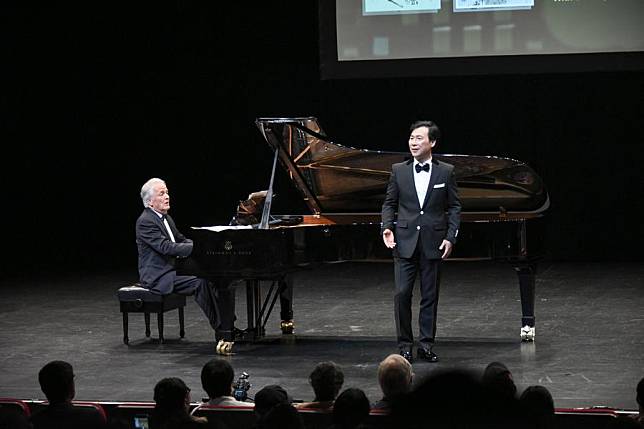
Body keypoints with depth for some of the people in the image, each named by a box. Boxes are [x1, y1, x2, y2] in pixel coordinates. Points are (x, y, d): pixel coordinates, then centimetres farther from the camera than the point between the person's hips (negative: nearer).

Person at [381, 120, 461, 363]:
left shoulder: (446, 172, 3)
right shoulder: (399, 171, 5)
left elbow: (454, 207, 5)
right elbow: (389, 203, 9)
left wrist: (450, 237, -5)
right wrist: (387, 227, -8)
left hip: (433, 243, 0)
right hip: (405, 242, 0)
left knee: (430, 296, 5)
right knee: (402, 294, -4)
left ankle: (426, 345, 12)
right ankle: (404, 345, 5)